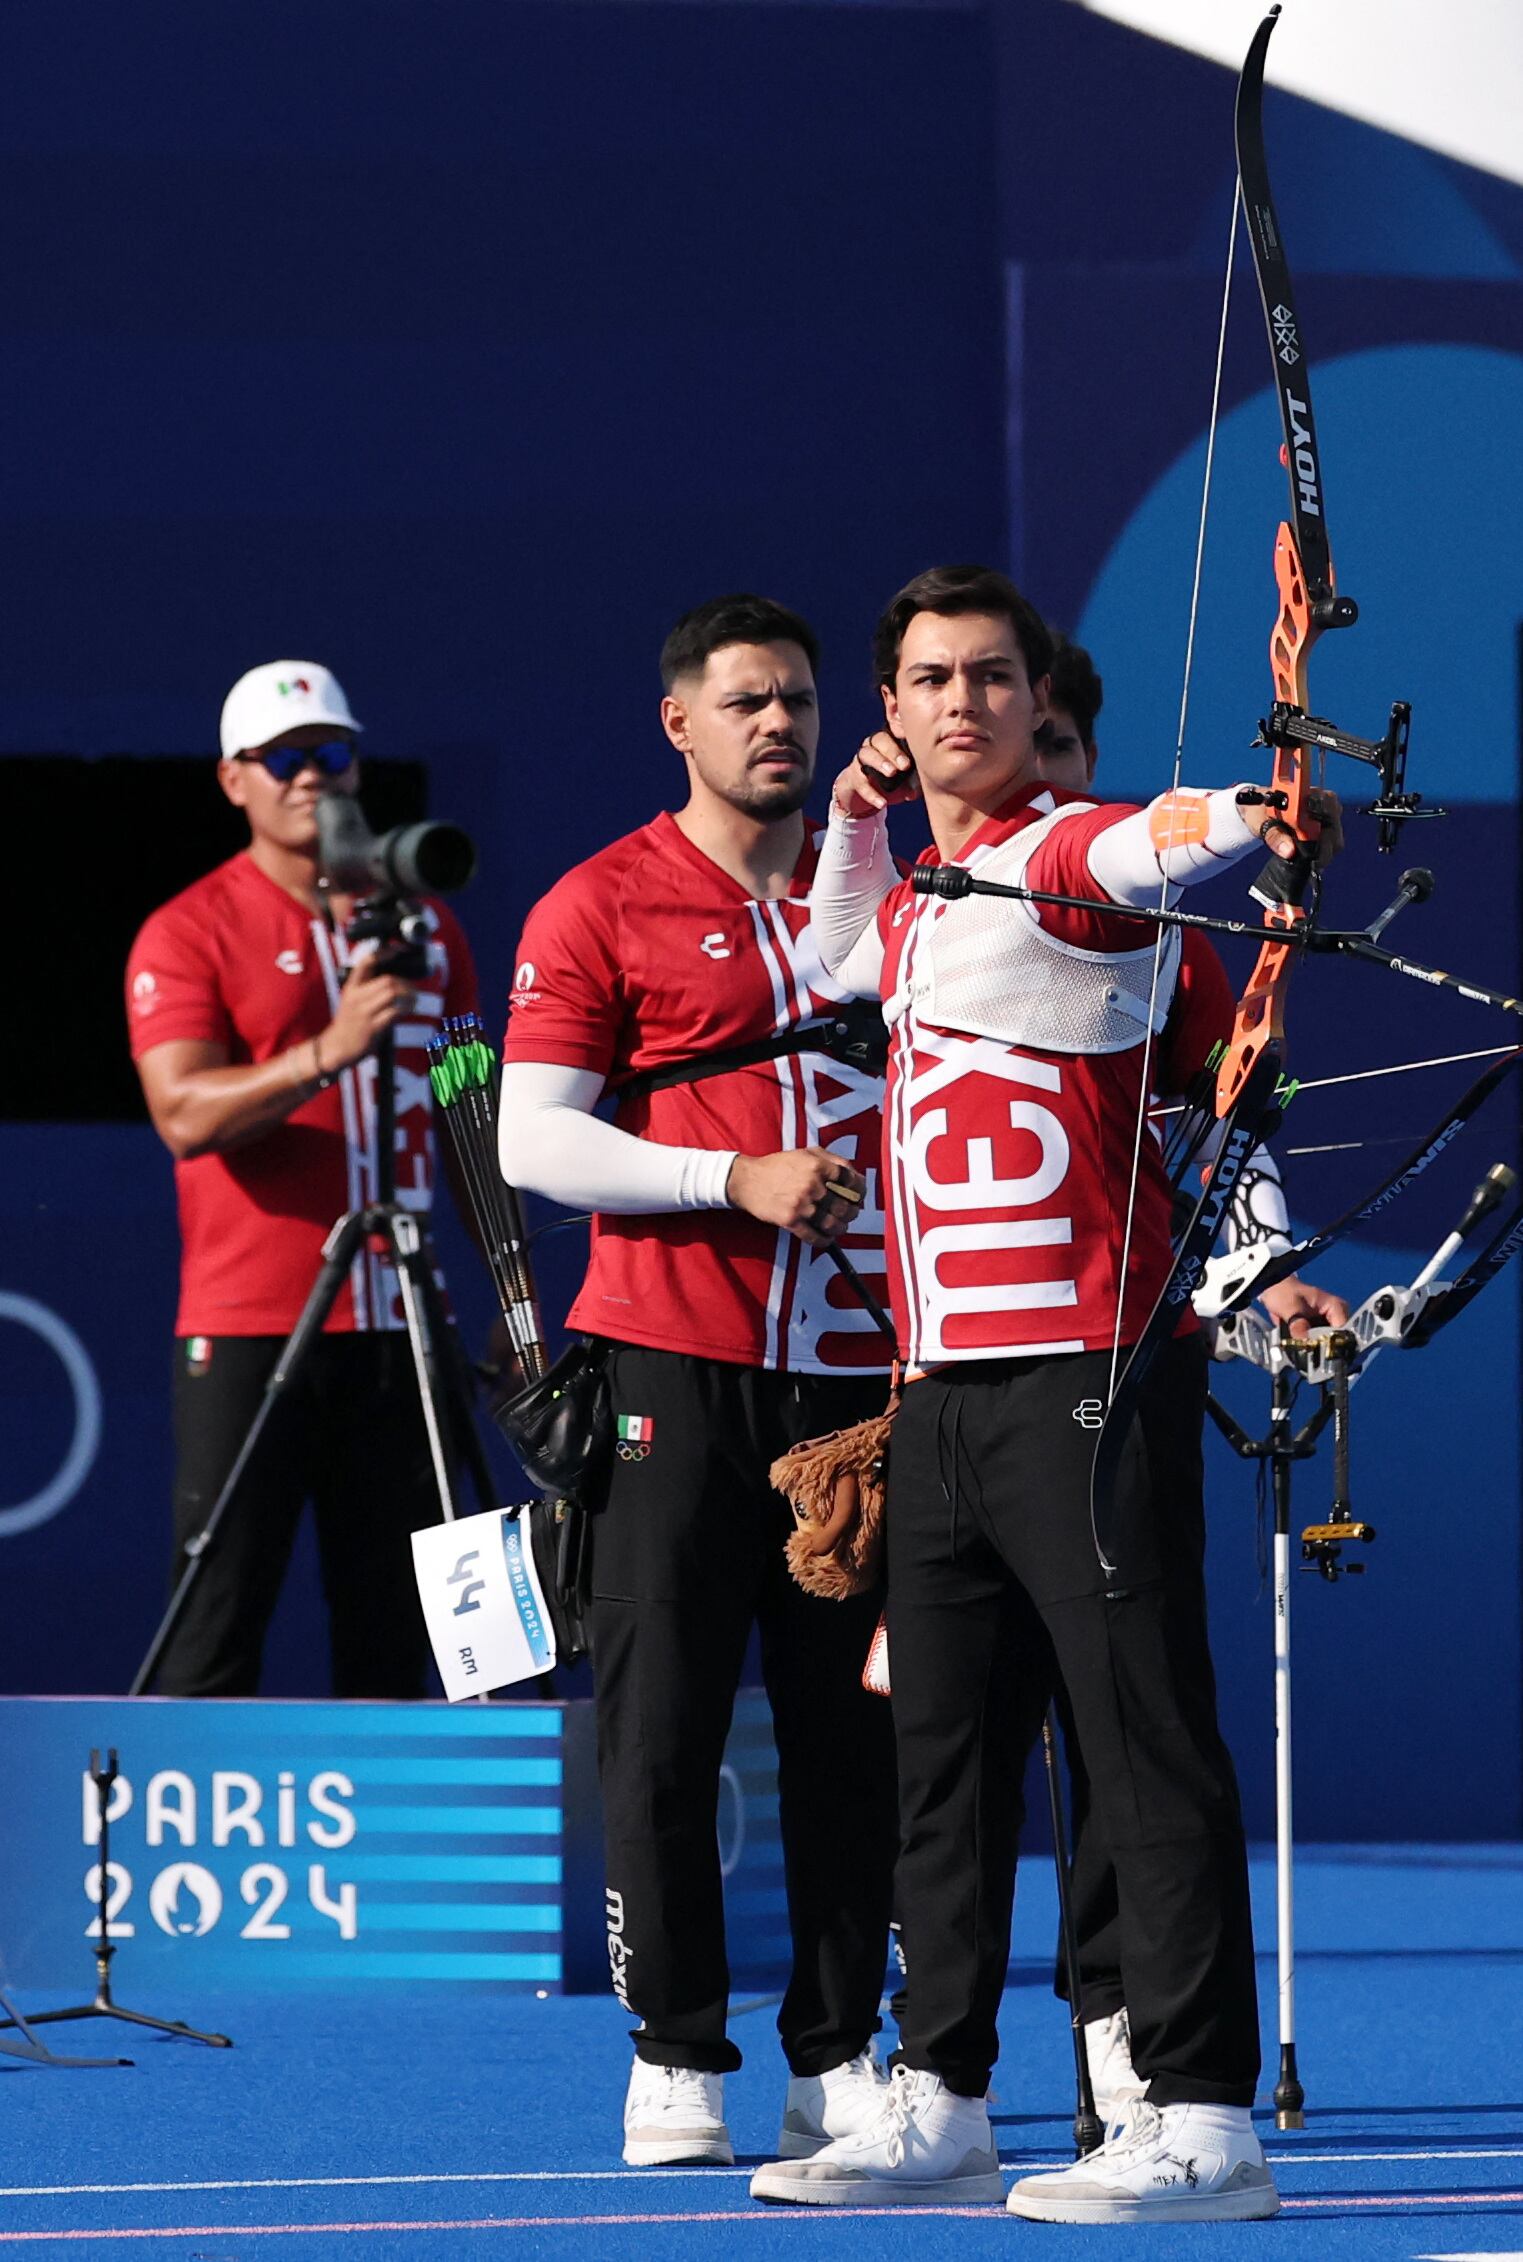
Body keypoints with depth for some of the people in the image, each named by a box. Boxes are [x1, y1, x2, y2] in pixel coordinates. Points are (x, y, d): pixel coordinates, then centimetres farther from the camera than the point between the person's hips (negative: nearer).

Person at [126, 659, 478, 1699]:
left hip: (395, 1333, 4)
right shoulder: (189, 933, -1)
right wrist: (326, 1051, -30)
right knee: (216, 1639, -6)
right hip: (247, 1331, -4)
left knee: (393, 1637, 4)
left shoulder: (423, 927, 14)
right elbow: (186, 1114, -16)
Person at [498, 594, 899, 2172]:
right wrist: (738, 1181, -13)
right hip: (673, 1373, -4)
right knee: (662, 1728, -4)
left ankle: (836, 2057, 10)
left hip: (854, 1371, 4)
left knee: (853, 1728, 3)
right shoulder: (601, 906, 1)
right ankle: (676, 2058, 2)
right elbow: (532, 1140, -5)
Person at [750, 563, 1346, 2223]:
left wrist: (1241, 823, -54)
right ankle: (938, 2109, 22)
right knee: (943, 1754, 14)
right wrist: (853, 823, 23)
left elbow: (1155, 841, -31)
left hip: (1084, 1372, -9)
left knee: (1146, 1744, -9)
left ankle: (1201, 2122, -9)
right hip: (944, 1384, 9)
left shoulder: (1058, 856, -7)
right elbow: (840, 968, 41)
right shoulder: (918, 892, 19)